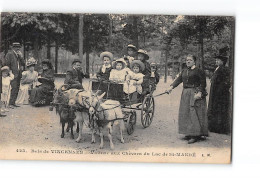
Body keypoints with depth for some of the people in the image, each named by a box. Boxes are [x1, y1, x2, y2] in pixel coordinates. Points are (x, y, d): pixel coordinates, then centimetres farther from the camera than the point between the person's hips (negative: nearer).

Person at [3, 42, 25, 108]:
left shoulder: (19, 54, 18)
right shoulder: (9, 54, -3)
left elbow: (23, 63, 12)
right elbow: (6, 64, -7)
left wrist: (21, 56, -2)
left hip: (18, 74, 7)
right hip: (13, 74, -7)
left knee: (17, 89, 6)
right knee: (14, 88, -16)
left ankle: (13, 103, 12)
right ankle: (11, 103, -15)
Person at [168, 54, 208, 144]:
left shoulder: (198, 71, -6)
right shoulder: (184, 71, 16)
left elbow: (203, 83, -9)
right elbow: (179, 79, 9)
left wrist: (200, 92, -21)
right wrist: (172, 86, -5)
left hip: (195, 94, -7)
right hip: (185, 94, 8)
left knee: (194, 113, -11)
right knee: (185, 113, 7)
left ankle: (195, 135, -9)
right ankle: (189, 133, 15)